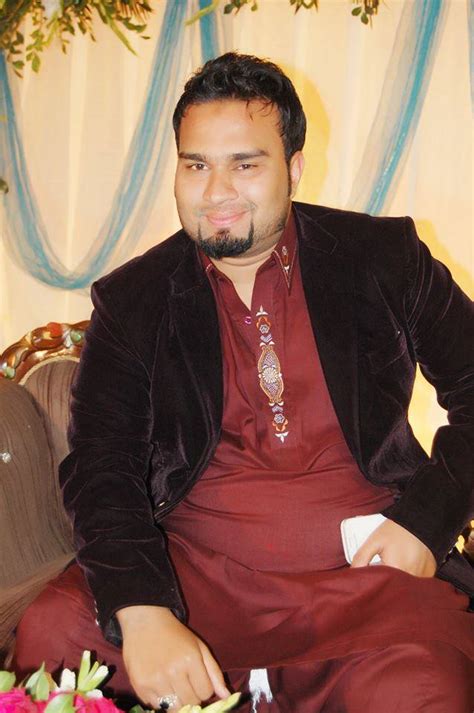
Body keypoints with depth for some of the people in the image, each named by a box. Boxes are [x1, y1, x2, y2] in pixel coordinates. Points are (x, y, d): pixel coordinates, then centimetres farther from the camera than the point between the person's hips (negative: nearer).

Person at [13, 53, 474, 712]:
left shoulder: (384, 258, 4)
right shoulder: (131, 300, 4)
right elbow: (100, 465, -3)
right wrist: (142, 613, -19)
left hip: (365, 572, -1)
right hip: (191, 572, 2)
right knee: (45, 638, -22)